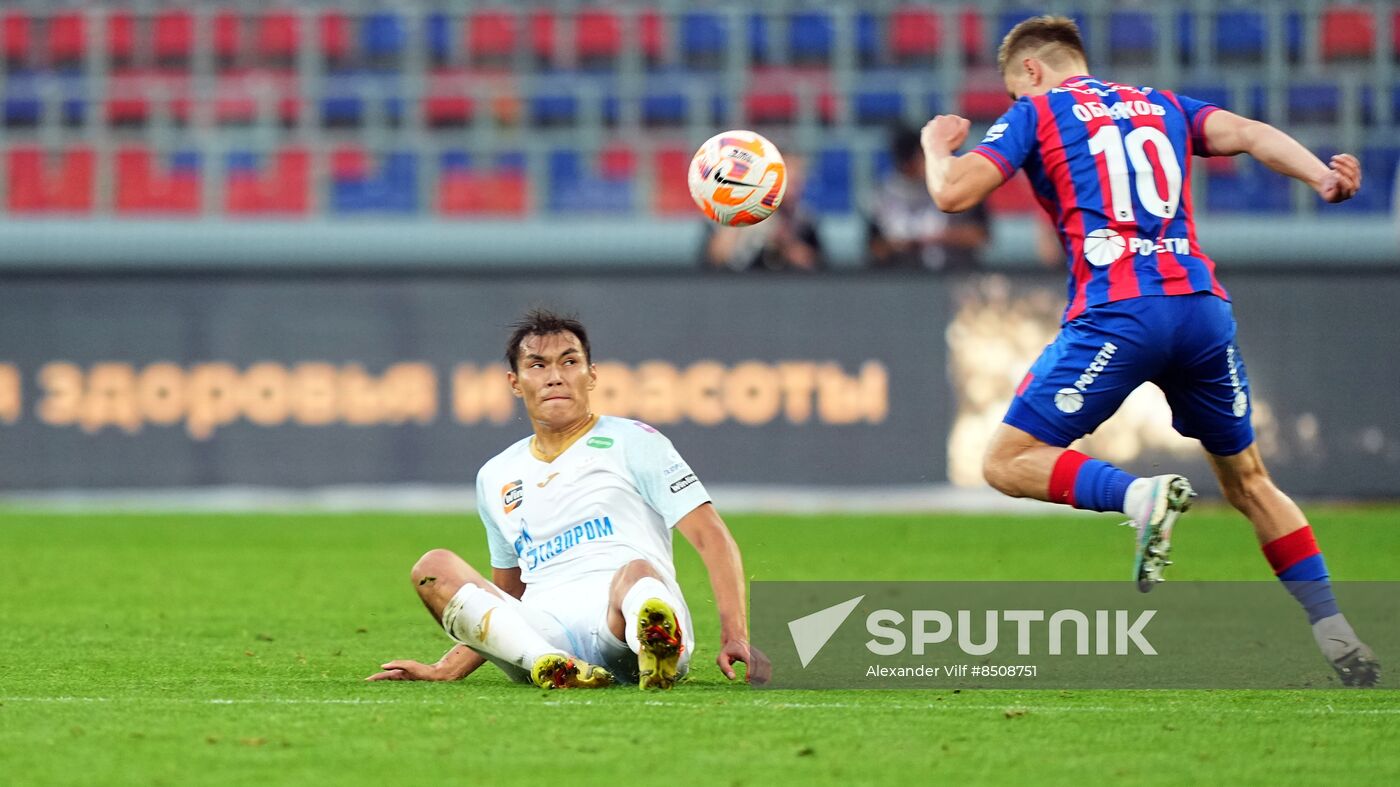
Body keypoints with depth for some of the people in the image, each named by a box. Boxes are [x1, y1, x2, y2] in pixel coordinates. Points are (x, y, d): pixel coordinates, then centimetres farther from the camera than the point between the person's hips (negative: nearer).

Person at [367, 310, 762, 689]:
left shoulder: (632, 442, 13)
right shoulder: (495, 478, 26)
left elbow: (713, 538, 5)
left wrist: (734, 636, -9)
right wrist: (444, 671, 21)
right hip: (541, 640, 4)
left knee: (637, 573, -37)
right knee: (434, 567, -19)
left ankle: (657, 658, -73)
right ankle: (553, 667, -46)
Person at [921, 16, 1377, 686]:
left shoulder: (1035, 113, 11)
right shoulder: (1163, 107, 24)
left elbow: (953, 192, 2)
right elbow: (1248, 134, 7)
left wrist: (937, 146, 23)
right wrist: (1322, 175, -7)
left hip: (1115, 313, -5)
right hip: (1203, 305, 5)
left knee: (1008, 463, 2)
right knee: (1247, 479, 18)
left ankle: (1141, 497, -24)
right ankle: (1339, 641, 9)